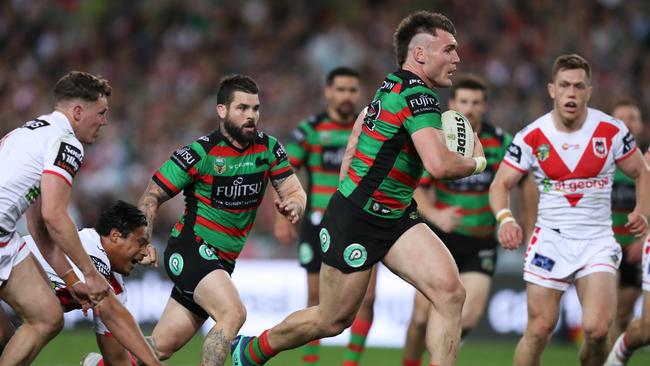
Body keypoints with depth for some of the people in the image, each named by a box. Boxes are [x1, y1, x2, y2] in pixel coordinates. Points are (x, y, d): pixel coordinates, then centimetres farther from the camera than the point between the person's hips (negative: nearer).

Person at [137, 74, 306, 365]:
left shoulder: (268, 148, 1)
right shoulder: (200, 152, -13)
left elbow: (295, 192, 2)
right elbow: (153, 196, -7)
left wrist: (293, 205, -22)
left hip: (223, 262, 6)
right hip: (190, 250, -6)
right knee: (233, 312, -30)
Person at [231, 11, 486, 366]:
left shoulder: (394, 85, 9)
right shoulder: (418, 95, -21)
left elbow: (363, 117, 28)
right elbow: (439, 165, -31)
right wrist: (477, 162, -10)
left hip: (395, 218, 9)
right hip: (355, 219, -9)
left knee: (450, 292, -13)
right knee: (333, 320, 7)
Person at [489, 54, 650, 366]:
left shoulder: (612, 131, -3)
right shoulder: (532, 137, -4)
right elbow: (500, 184, -1)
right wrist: (505, 218, -22)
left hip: (597, 241, 0)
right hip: (550, 240, 0)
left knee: (597, 329, -17)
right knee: (539, 330, -5)